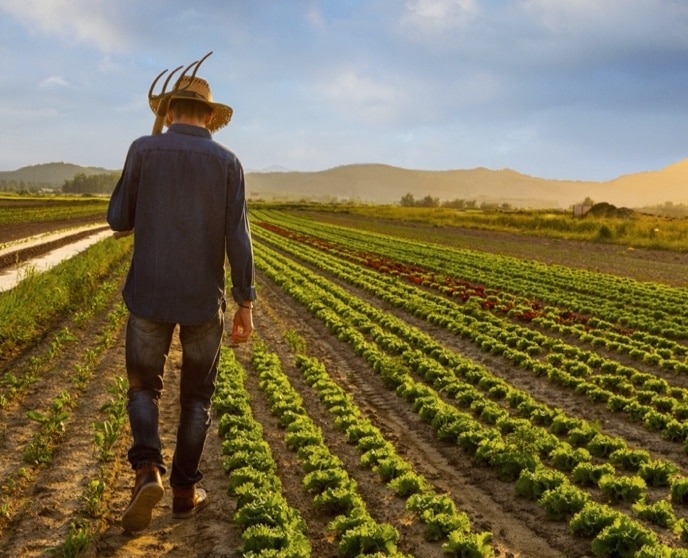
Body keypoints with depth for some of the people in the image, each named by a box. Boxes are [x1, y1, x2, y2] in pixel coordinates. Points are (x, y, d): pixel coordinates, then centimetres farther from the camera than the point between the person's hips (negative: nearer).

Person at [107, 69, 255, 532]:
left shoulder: (144, 150, -4)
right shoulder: (227, 162, -2)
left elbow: (120, 222, 2)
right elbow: (238, 240, -7)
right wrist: (246, 304, -2)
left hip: (149, 294, 0)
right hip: (203, 299, 1)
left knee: (144, 387, 14)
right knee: (197, 395, 17)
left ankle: (148, 472, -9)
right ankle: (185, 489, 20)